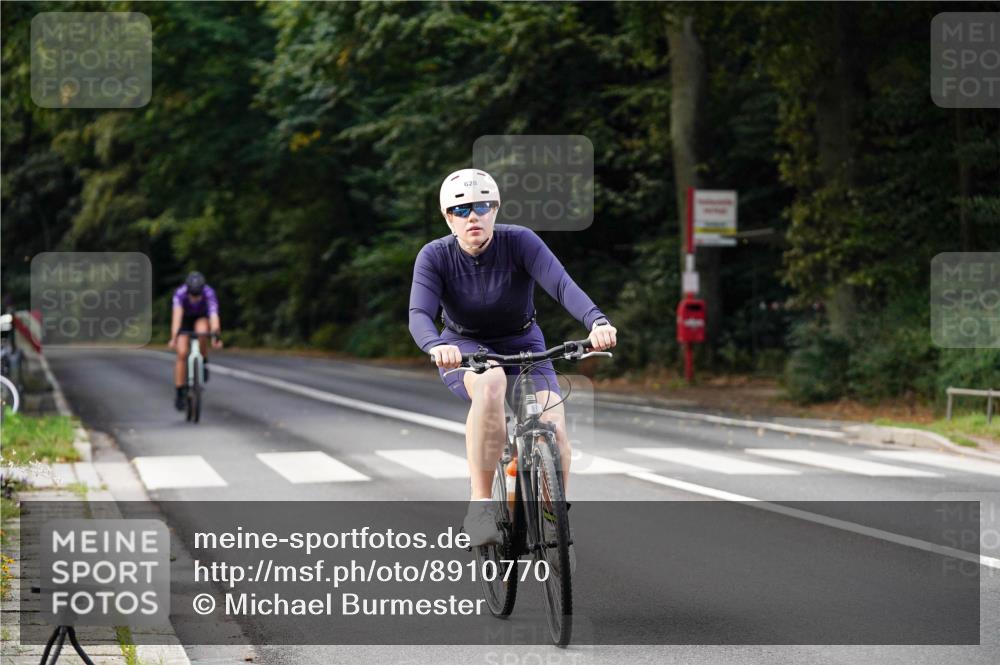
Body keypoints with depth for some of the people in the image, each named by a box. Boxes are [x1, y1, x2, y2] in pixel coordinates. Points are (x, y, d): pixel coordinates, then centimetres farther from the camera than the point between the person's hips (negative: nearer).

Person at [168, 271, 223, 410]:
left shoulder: (209, 293, -35)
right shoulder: (180, 293, -35)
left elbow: (214, 315, -46)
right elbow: (177, 315, -46)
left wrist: (216, 336, -62)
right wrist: (174, 337, -59)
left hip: (202, 318, 0)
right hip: (185, 319, 0)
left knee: (202, 331, -35)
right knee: (182, 354, -13)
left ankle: (204, 362, -9)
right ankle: (180, 392, -2)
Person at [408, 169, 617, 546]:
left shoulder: (520, 242, -19)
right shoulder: (435, 256, -18)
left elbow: (561, 284, -34)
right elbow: (419, 314, -31)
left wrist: (597, 321, -53)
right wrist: (437, 346, -54)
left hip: (522, 345, 1)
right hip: (464, 350, -1)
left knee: (553, 428, -24)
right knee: (491, 382, -38)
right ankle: (479, 508, -34)